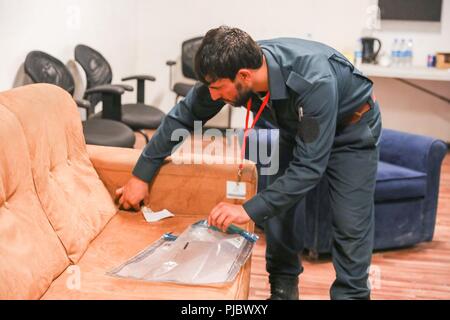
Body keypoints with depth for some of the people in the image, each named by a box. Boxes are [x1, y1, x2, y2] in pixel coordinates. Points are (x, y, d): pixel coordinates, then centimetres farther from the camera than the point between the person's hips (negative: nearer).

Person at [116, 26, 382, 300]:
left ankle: (350, 293, 7)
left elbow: (309, 165, -39)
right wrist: (141, 175, -10)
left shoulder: (314, 81, -43)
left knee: (350, 223, -10)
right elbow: (183, 117, -12)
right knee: (276, 204, -1)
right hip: (293, 125, 5)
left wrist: (250, 211, -42)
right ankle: (284, 286, 17)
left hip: (350, 127, -5)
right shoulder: (229, 71, -26)